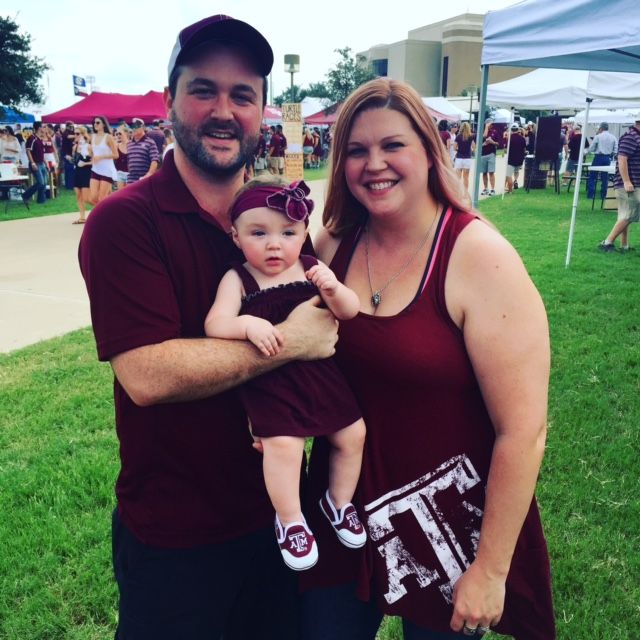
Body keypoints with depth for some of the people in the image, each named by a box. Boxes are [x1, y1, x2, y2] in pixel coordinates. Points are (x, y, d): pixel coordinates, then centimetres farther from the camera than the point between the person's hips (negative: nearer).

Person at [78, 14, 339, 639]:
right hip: (173, 537, -4)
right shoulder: (123, 221, -16)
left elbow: (322, 325, 10)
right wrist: (288, 342, -22)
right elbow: (147, 375, -27)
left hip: (276, 511, 5)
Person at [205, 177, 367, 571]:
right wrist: (248, 324, -35)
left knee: (352, 434, 10)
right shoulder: (237, 280, -7)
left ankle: (339, 502, 36)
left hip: (322, 374, 5)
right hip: (271, 381, -4)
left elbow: (350, 311, -4)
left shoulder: (312, 269, 1)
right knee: (282, 444, -20)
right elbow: (215, 325, -16)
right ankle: (290, 520, 7)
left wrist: (334, 290, -25)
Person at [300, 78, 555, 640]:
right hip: (343, 511, 5)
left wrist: (490, 569, -14)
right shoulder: (333, 245, -3)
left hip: (448, 528, -4)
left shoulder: (481, 260, -19)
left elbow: (523, 431, -19)